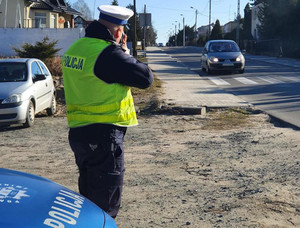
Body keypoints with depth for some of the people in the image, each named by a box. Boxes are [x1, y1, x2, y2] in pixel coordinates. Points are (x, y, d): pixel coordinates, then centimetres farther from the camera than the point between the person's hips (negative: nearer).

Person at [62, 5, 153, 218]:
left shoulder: (75, 49, 7)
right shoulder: (108, 53, -20)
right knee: (105, 203, 2)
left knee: (88, 197, 22)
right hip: (104, 136, -9)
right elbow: (146, 78, -14)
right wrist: (125, 52, -1)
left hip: (78, 131, 9)